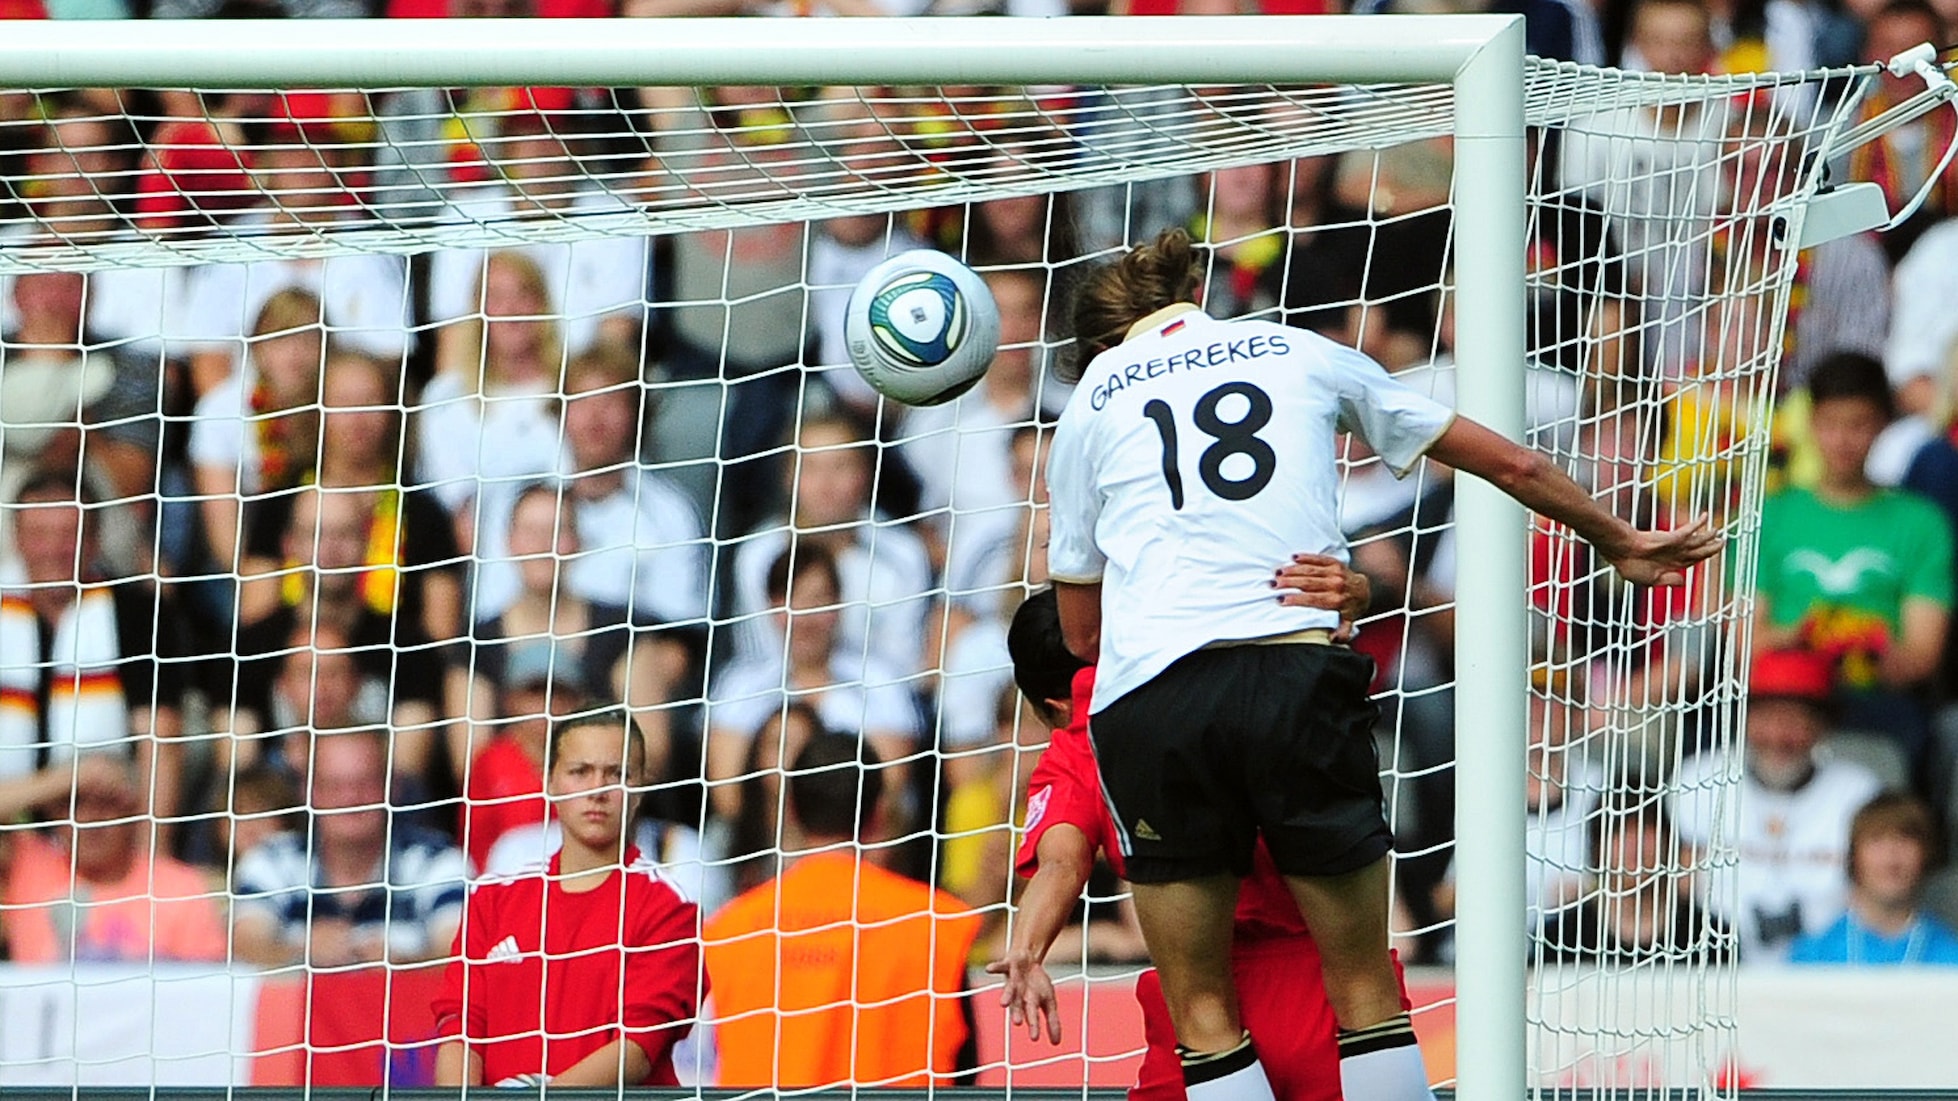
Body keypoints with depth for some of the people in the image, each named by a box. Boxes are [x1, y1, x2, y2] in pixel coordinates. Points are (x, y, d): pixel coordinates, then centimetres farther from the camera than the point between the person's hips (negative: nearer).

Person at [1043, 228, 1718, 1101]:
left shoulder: (1091, 400, 20)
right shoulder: (1301, 354, 22)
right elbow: (1511, 466, 29)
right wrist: (1620, 542, 44)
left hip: (1148, 698, 0)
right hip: (1297, 671, 0)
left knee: (1200, 1011, 8)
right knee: (1366, 990, 10)